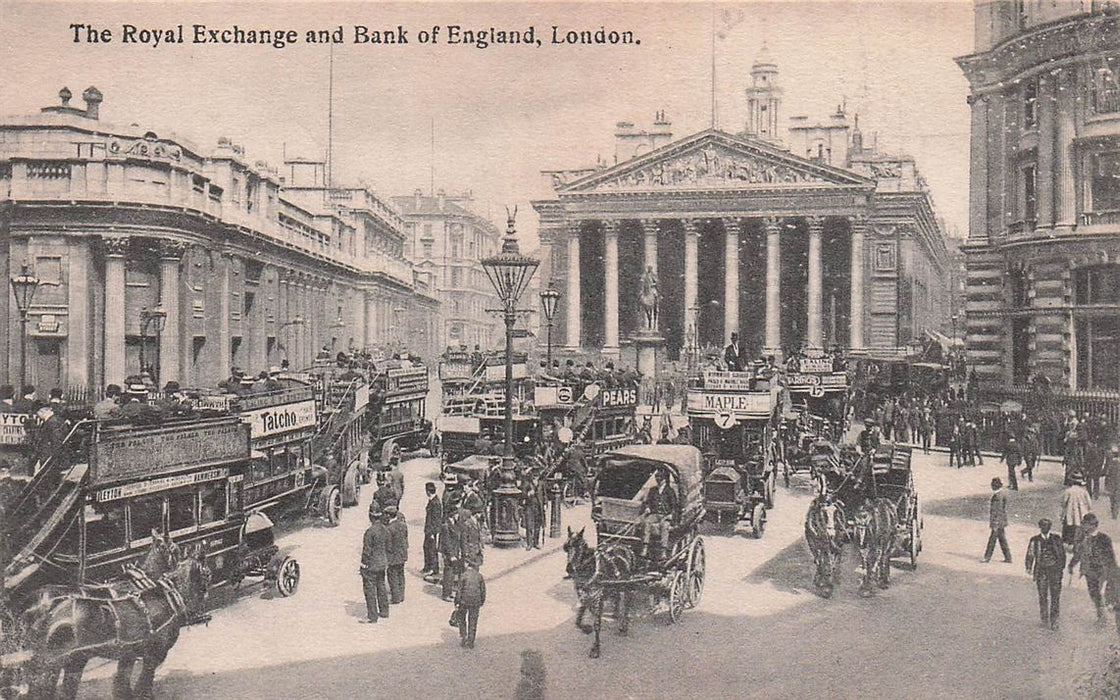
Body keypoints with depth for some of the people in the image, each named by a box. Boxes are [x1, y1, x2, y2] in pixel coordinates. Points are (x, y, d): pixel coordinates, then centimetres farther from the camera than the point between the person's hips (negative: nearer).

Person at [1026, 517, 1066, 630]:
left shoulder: (1056, 539, 6)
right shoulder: (1035, 540, 4)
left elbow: (1062, 553, 12)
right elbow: (1030, 555, 6)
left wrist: (1062, 566, 5)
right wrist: (1029, 568, -2)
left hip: (1055, 570, 0)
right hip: (1041, 571, 0)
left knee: (1056, 596, -4)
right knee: (1043, 596, 1)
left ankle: (1054, 621, 4)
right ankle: (1045, 619, 14)